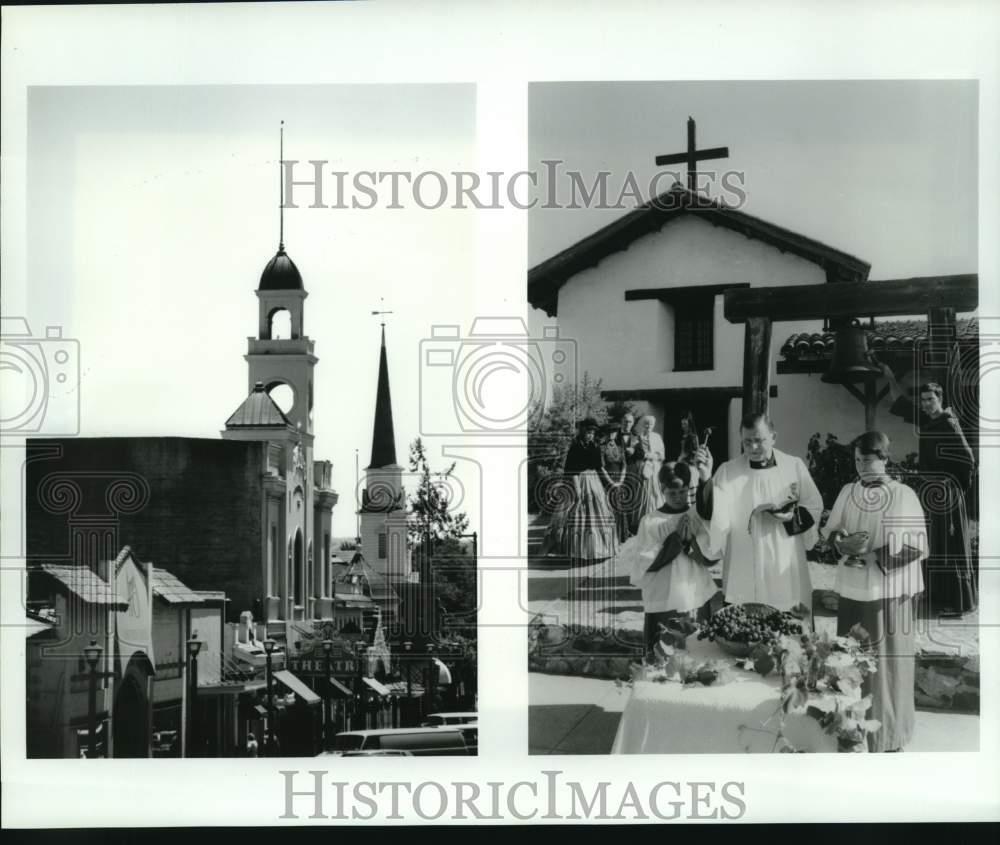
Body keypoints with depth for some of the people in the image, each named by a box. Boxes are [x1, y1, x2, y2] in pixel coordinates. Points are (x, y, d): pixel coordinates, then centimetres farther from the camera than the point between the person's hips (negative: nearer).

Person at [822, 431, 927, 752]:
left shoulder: (904, 495, -8)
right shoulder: (847, 492, 5)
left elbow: (917, 546, -9)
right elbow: (830, 530, 10)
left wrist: (872, 555, -18)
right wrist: (843, 542, -13)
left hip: (889, 591, -4)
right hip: (852, 590, 4)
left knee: (886, 662, 2)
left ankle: (886, 733, 14)